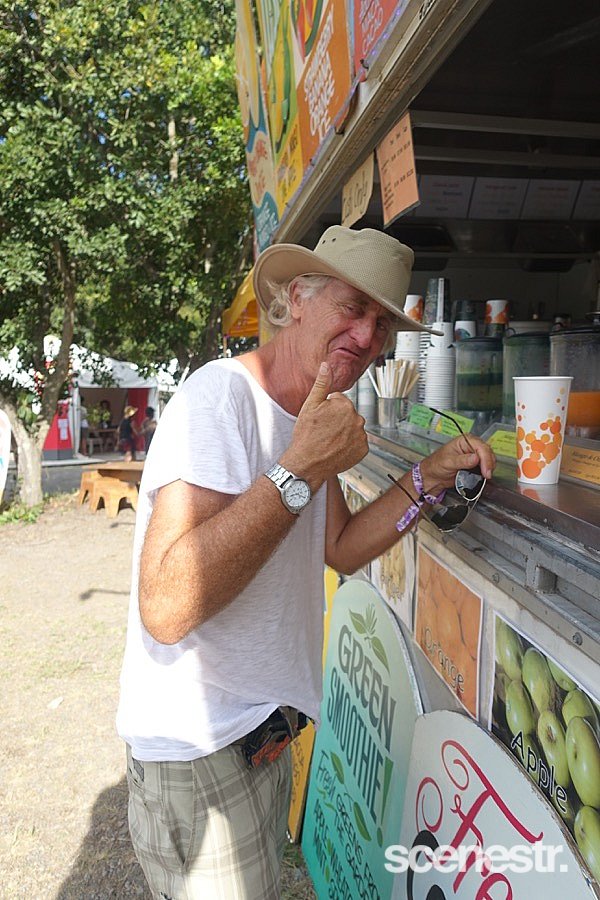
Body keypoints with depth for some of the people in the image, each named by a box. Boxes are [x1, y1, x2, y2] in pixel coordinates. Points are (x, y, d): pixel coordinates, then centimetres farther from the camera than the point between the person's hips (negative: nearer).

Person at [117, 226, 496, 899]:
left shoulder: (308, 414, 4)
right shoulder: (220, 395, -25)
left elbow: (341, 549, 9)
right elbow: (165, 608, -35)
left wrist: (430, 476, -3)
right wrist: (303, 471, -34)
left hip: (262, 727, 9)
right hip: (197, 748, -8)